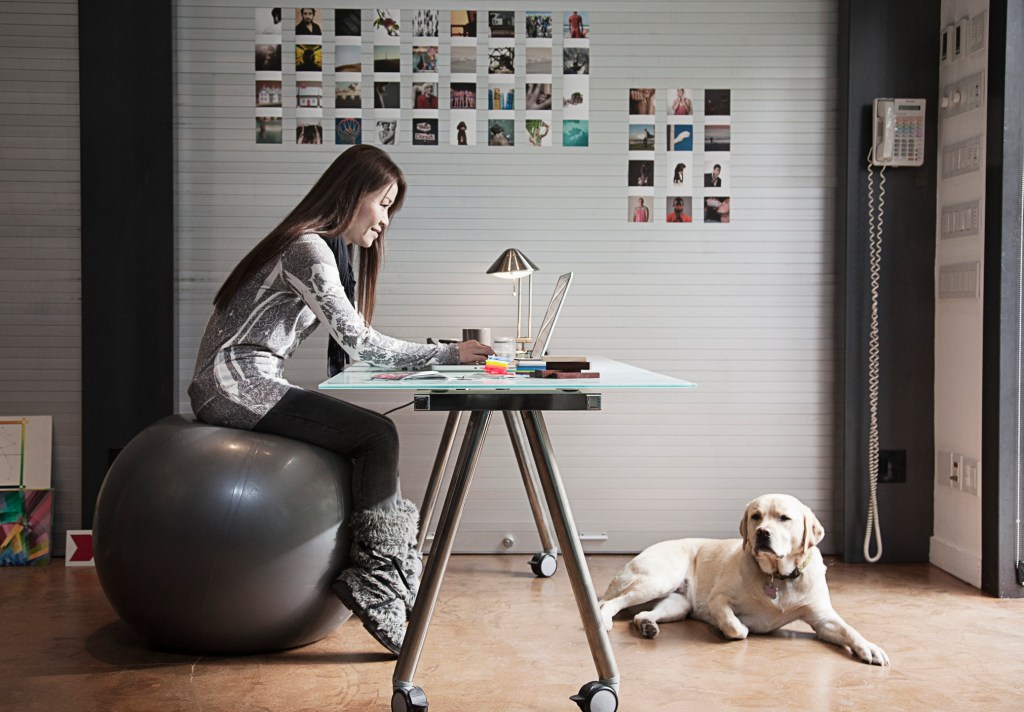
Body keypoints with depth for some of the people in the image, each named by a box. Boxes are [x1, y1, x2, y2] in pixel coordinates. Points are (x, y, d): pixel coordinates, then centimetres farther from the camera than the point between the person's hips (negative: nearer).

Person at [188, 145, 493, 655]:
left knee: (370, 439, 3)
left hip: (244, 385, 10)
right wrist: (449, 355, -15)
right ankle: (376, 585, -14)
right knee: (377, 436, -16)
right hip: (236, 383, -10)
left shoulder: (325, 249, 19)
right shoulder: (308, 248, -13)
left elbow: (350, 346, 12)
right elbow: (360, 343, -19)